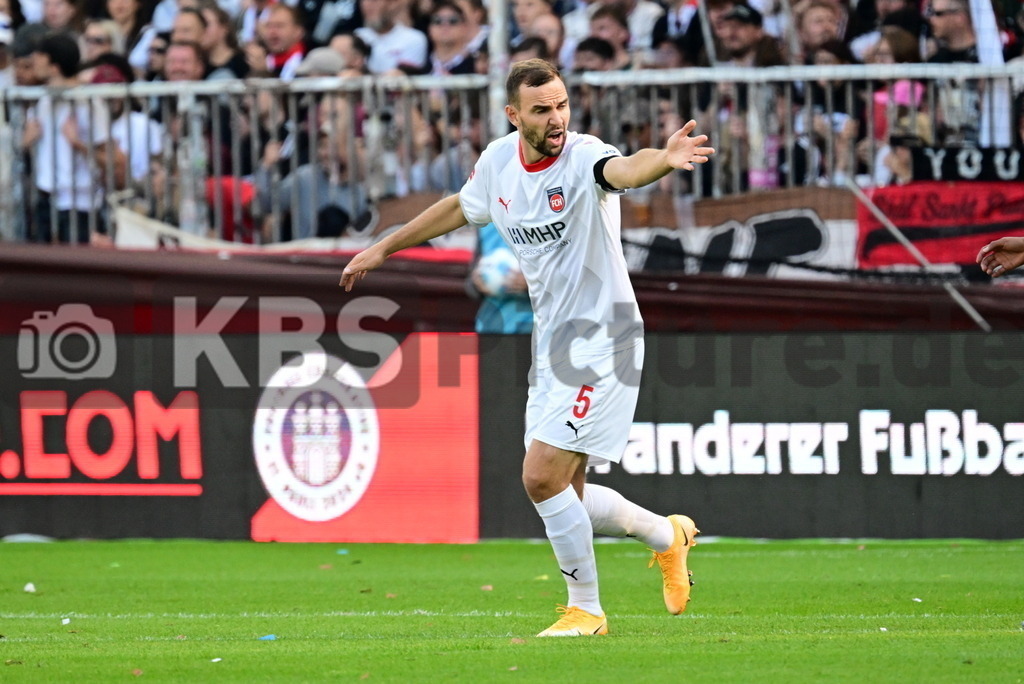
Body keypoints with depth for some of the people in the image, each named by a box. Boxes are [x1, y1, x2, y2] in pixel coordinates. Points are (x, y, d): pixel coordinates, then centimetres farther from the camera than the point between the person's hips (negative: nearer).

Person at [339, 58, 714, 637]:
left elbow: (624, 170, -43)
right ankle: (667, 535, 32)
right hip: (552, 346, 8)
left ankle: (586, 609, 4)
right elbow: (461, 207, 24)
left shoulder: (583, 158, -18)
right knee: (563, 494, 9)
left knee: (542, 477, -13)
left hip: (601, 343, -7)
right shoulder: (498, 161, 3)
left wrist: (665, 159, -65)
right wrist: (384, 248, 32)